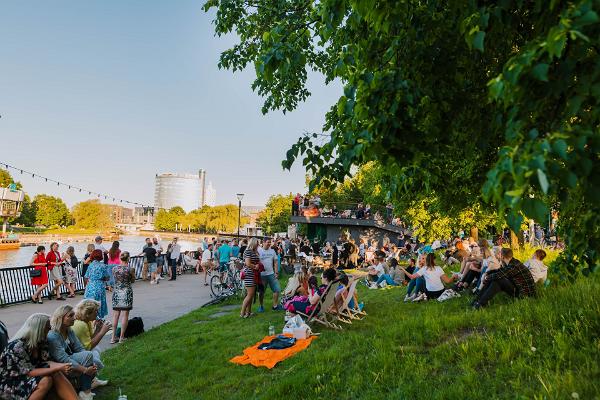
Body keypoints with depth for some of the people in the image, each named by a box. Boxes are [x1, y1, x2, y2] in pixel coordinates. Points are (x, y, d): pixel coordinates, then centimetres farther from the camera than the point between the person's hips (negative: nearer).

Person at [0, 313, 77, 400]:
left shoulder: (41, 342, -2)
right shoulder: (17, 346, -25)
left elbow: (46, 362, -3)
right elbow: (30, 372, -26)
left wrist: (61, 365, -22)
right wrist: (58, 368, -31)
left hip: (26, 377, 7)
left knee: (56, 374, -18)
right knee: (46, 380, -28)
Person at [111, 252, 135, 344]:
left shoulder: (114, 268, -2)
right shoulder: (130, 269, -12)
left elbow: (115, 278, 12)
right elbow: (133, 281, 0)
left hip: (116, 292, 4)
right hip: (126, 292, -4)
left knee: (115, 315, 10)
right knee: (125, 315, 4)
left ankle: (113, 337, 13)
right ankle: (121, 337, 8)